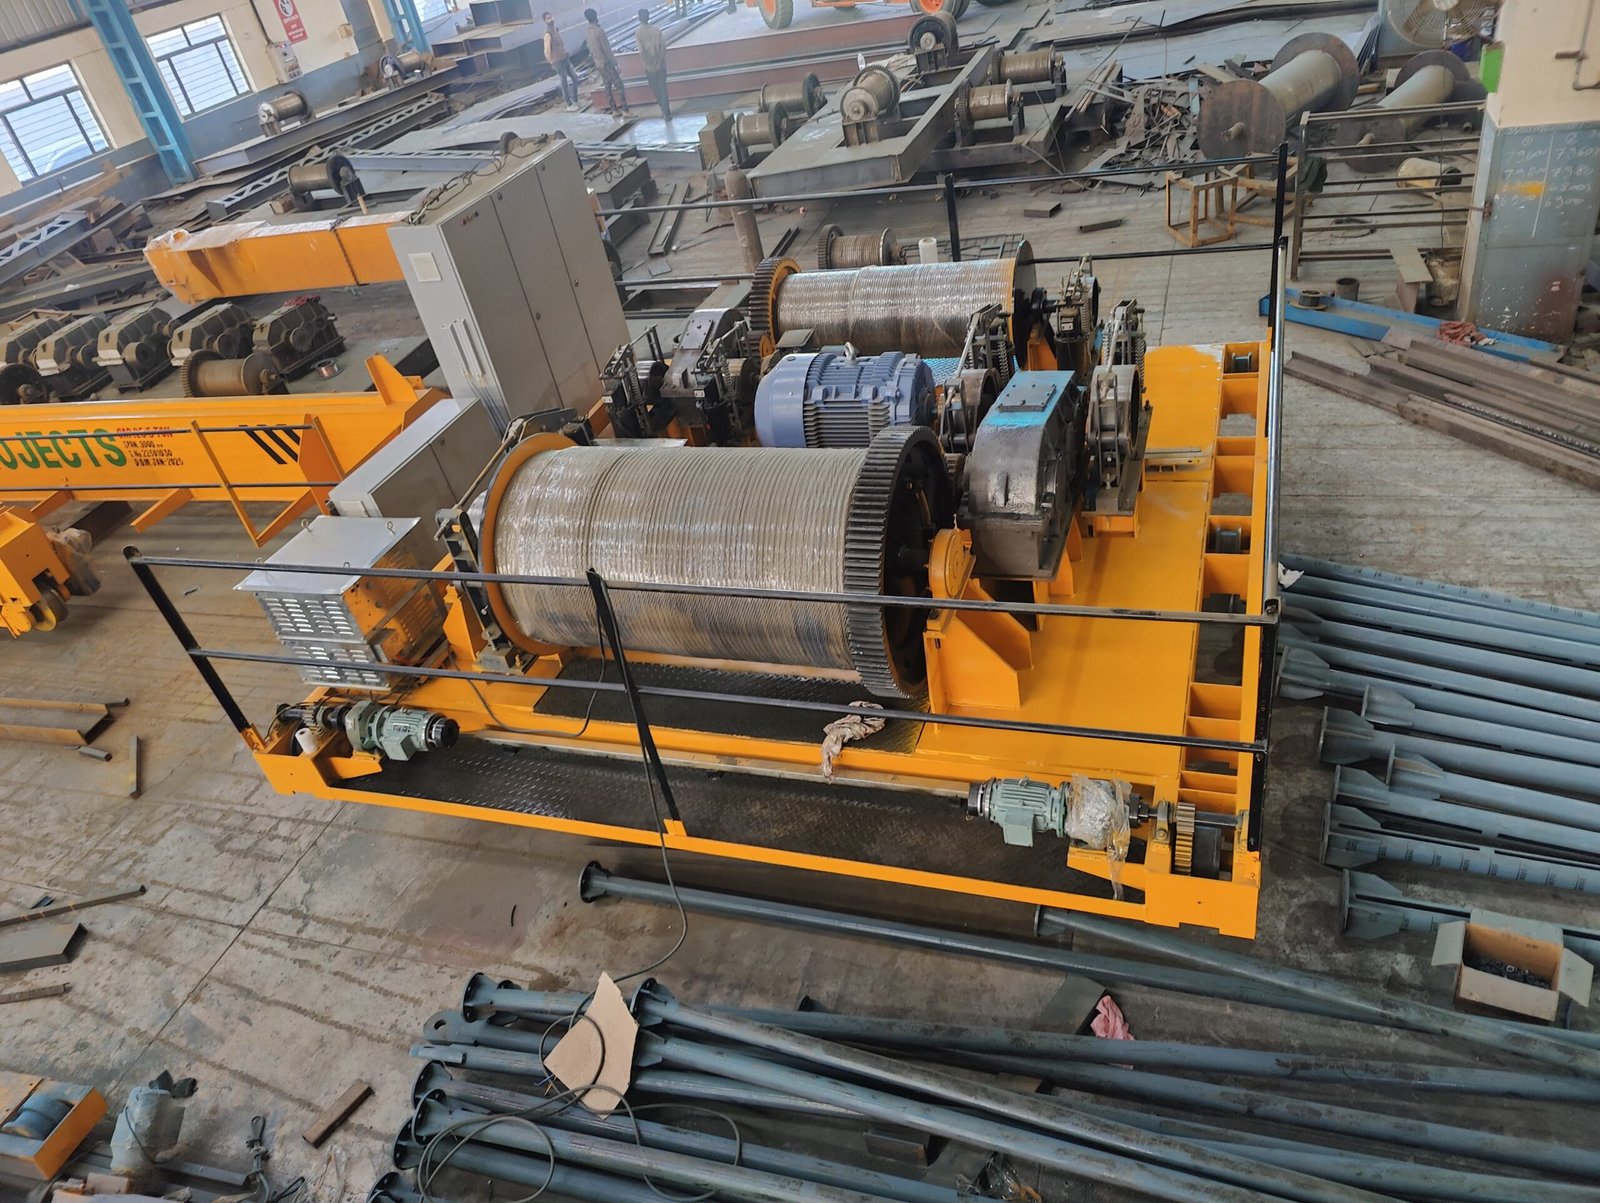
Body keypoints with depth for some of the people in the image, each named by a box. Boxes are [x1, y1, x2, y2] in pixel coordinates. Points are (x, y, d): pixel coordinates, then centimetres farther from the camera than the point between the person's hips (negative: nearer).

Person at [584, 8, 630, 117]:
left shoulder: (586, 32, 5)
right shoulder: (599, 31, -19)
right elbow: (606, 49, -19)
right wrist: (615, 63, -14)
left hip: (598, 64, 8)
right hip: (606, 63, -8)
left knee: (608, 86, 14)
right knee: (619, 85, -6)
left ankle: (614, 110, 16)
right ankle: (625, 110, -10)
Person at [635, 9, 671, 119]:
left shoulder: (638, 34, -10)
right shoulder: (656, 29, -5)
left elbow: (642, 52, -15)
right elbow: (663, 46, -10)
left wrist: (648, 65, -6)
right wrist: (660, 61, -7)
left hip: (650, 67, -1)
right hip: (661, 65, 1)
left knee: (656, 89, 16)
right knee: (663, 88, 6)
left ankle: (665, 111, 26)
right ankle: (666, 112, 1)